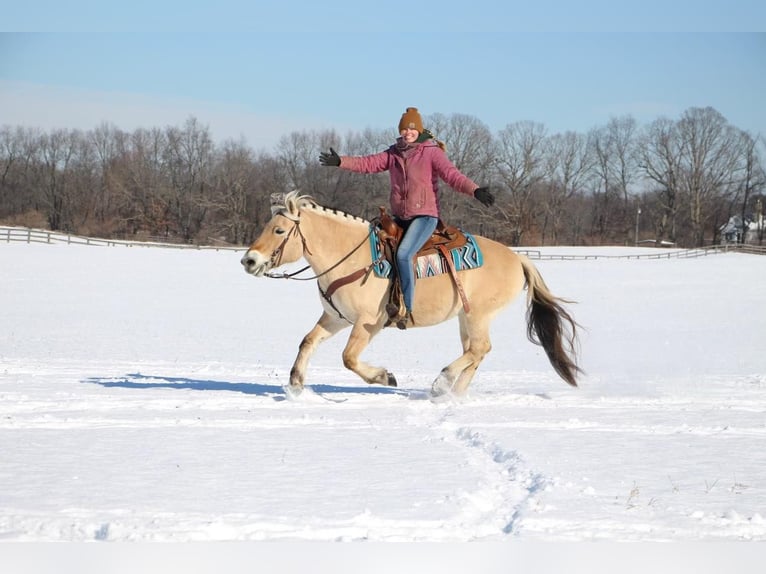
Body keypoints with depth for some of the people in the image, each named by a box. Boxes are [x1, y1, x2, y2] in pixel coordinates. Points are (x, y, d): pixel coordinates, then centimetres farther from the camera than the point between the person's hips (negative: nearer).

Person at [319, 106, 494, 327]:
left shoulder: (432, 152, -5)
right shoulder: (394, 154, 13)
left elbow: (451, 174, -15)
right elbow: (368, 164, 9)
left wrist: (474, 190, -30)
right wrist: (340, 161, -1)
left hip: (424, 215, -7)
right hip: (399, 217, 7)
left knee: (403, 254, -27)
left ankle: (406, 307, -25)